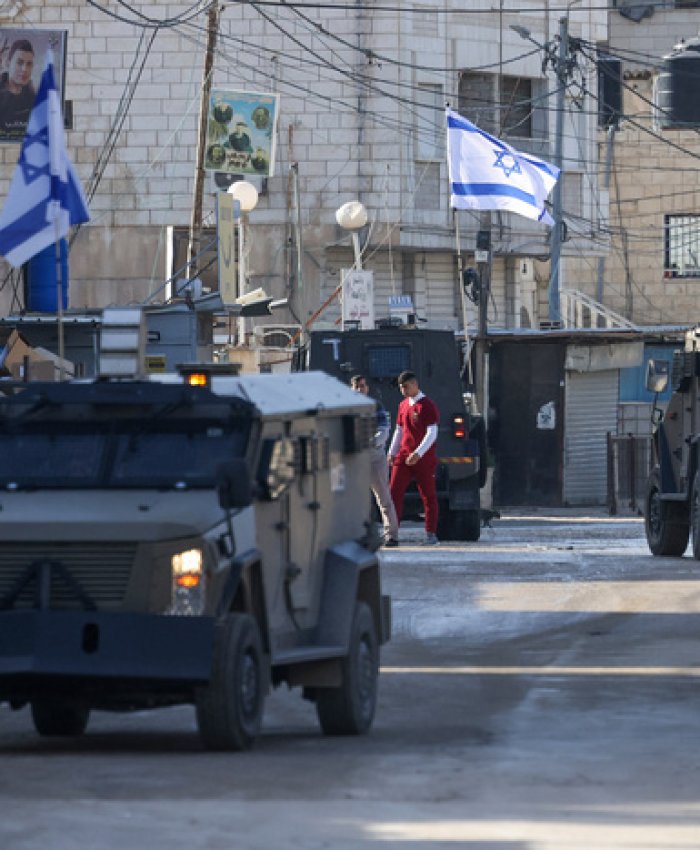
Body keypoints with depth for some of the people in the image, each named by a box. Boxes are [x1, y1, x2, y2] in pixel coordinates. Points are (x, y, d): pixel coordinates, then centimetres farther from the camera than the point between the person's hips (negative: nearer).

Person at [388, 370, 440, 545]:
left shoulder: (428, 406, -8)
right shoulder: (403, 405, 14)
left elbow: (432, 433, -15)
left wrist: (418, 453, -24)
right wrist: (392, 452, 13)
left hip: (424, 459, -6)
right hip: (404, 457, 6)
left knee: (428, 496, 1)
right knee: (394, 493, -4)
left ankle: (431, 535, 5)